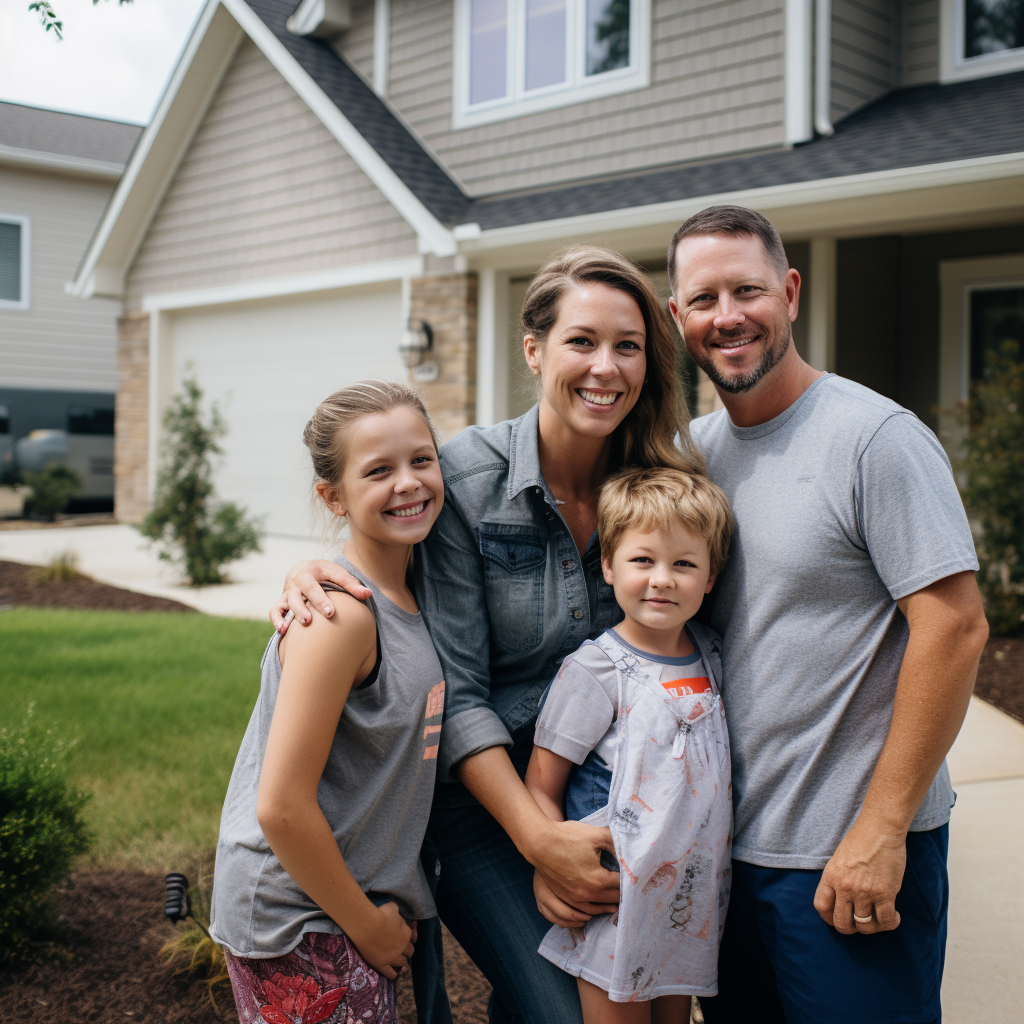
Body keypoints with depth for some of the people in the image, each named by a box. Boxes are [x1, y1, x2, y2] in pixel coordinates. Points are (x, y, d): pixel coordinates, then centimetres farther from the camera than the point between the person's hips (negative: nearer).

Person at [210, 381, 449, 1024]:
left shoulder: (408, 596, 3)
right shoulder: (340, 615, -22)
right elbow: (281, 807, -24)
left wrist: (380, 914, 9)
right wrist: (366, 925, -12)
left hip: (366, 901, 8)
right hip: (297, 926, -7)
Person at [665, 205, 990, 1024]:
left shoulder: (876, 436, -14)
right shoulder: (693, 449, 6)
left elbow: (955, 626, -17)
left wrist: (880, 831, -18)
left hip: (854, 859, -6)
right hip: (724, 846, 6)